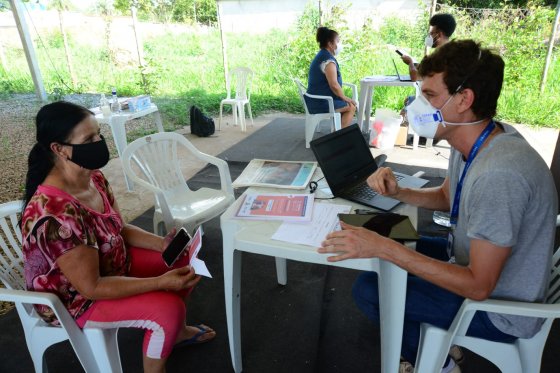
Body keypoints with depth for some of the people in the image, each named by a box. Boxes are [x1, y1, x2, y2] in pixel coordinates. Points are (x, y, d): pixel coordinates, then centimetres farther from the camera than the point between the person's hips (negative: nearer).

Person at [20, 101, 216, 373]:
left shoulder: (93, 177, -9)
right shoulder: (56, 215, -36)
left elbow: (119, 229, 2)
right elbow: (91, 287, -31)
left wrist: (162, 243, -13)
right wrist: (162, 282, -30)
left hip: (112, 262, 8)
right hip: (74, 298, -8)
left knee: (184, 261, 5)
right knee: (168, 308, -22)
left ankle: (178, 331, 29)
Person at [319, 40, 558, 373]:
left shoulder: (499, 173, -36)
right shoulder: (476, 138, -7)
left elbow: (478, 286, -30)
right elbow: (446, 197, 10)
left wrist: (385, 248, -34)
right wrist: (398, 192, -9)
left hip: (501, 306, -8)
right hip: (476, 261, 9)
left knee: (369, 290, -10)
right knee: (383, 248, 14)